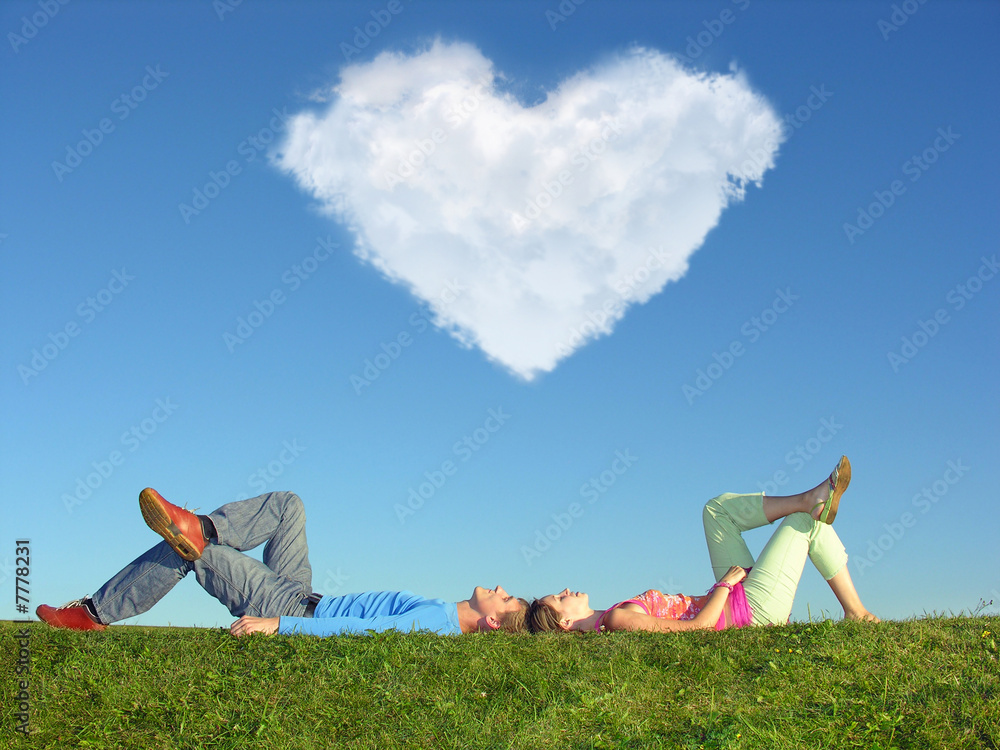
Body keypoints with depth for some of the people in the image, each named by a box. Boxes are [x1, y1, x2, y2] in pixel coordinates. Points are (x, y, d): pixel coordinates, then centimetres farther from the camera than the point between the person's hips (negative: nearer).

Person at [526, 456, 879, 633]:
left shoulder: (606, 620, 1)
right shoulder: (620, 619, -29)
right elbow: (698, 625, -33)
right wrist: (727, 582, -20)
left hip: (733, 599, 9)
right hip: (755, 607, -9)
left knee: (718, 508, 8)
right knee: (807, 522, -1)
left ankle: (810, 499, 1)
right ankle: (855, 611, 15)